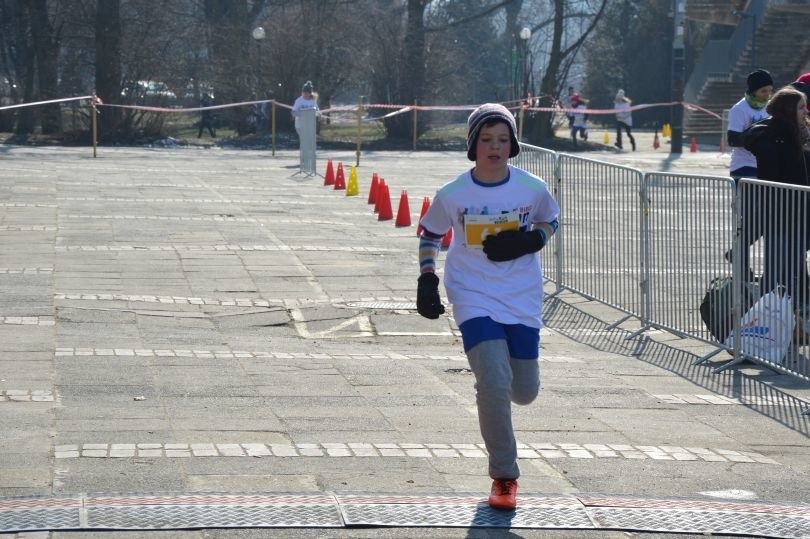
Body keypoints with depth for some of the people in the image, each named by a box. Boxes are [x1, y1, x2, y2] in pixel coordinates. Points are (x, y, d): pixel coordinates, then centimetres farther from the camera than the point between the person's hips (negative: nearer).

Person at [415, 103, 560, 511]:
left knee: (524, 392, 7)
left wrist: (527, 242, -9)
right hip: (474, 298, -2)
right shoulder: (452, 194, -8)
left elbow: (551, 220, 12)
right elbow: (429, 233, 9)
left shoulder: (532, 189, -7)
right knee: (495, 383, -18)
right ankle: (504, 477, -2)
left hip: (522, 301, 2)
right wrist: (427, 279, 0)